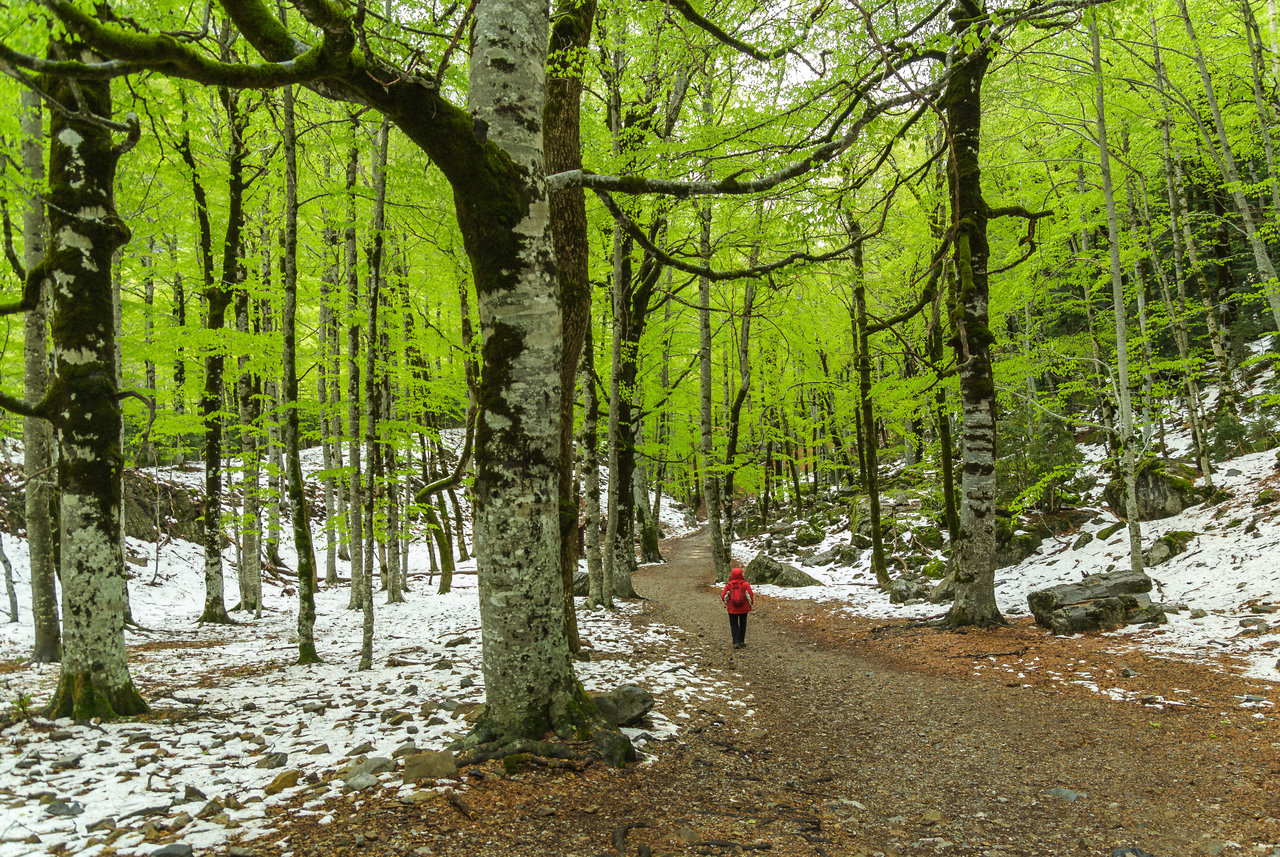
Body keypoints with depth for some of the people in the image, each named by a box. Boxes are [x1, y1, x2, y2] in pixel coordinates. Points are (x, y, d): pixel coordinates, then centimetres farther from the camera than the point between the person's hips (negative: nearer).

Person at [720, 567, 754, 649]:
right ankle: (741, 642, 20)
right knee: (742, 624, 15)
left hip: (732, 609, 0)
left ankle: (736, 642, -5)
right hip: (744, 608, 1)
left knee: (734, 625, 6)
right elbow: (750, 595, -11)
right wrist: (751, 603, 7)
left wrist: (726, 603, 16)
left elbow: (723, 597, -5)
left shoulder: (728, 585, -7)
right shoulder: (745, 584, -9)